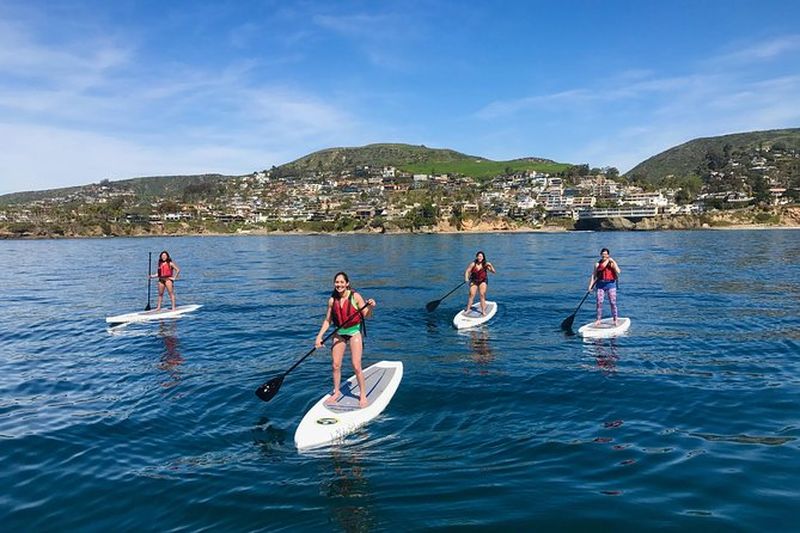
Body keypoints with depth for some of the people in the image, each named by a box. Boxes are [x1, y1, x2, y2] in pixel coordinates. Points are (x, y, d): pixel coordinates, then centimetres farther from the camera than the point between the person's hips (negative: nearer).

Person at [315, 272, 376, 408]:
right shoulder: (332, 300, -3)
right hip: (339, 334, 4)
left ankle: (363, 395, 8)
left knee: (356, 366, -8)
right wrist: (319, 336, -4)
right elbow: (327, 320, 5)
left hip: (354, 332, -4)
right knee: (336, 365, 5)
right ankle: (336, 393, 25)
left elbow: (366, 315, -10)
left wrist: (370, 307, -31)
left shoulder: (355, 297, -13)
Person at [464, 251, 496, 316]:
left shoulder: (485, 265, -11)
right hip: (474, 281, 0)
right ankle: (468, 309, 2)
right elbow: (467, 271, -9)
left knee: (482, 295, -10)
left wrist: (491, 266, -30)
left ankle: (483, 311, -4)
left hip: (483, 281, 0)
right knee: (471, 294, -9)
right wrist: (466, 278, -26)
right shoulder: (473, 264, -11)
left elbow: (494, 272, -13)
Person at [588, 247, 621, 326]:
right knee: (599, 302, -3)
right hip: (600, 284, 1)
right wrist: (590, 285, -5)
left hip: (610, 284, -1)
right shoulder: (597, 264, 7)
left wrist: (613, 261, -13)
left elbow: (618, 271, -12)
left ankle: (615, 320, 6)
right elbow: (593, 276, 5)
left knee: (613, 302, -2)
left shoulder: (612, 263, 4)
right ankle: (598, 320, 5)